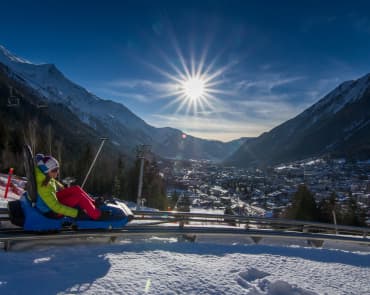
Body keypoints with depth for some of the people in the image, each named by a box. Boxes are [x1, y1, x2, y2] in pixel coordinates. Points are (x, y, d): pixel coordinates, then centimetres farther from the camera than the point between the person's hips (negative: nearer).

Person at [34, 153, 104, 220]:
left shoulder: (44, 175, -10)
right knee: (80, 197, -18)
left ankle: (93, 204, 9)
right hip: (51, 211, -9)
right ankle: (98, 216, -8)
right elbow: (56, 207, -32)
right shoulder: (43, 187, -34)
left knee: (76, 189, -2)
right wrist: (76, 213, -29)